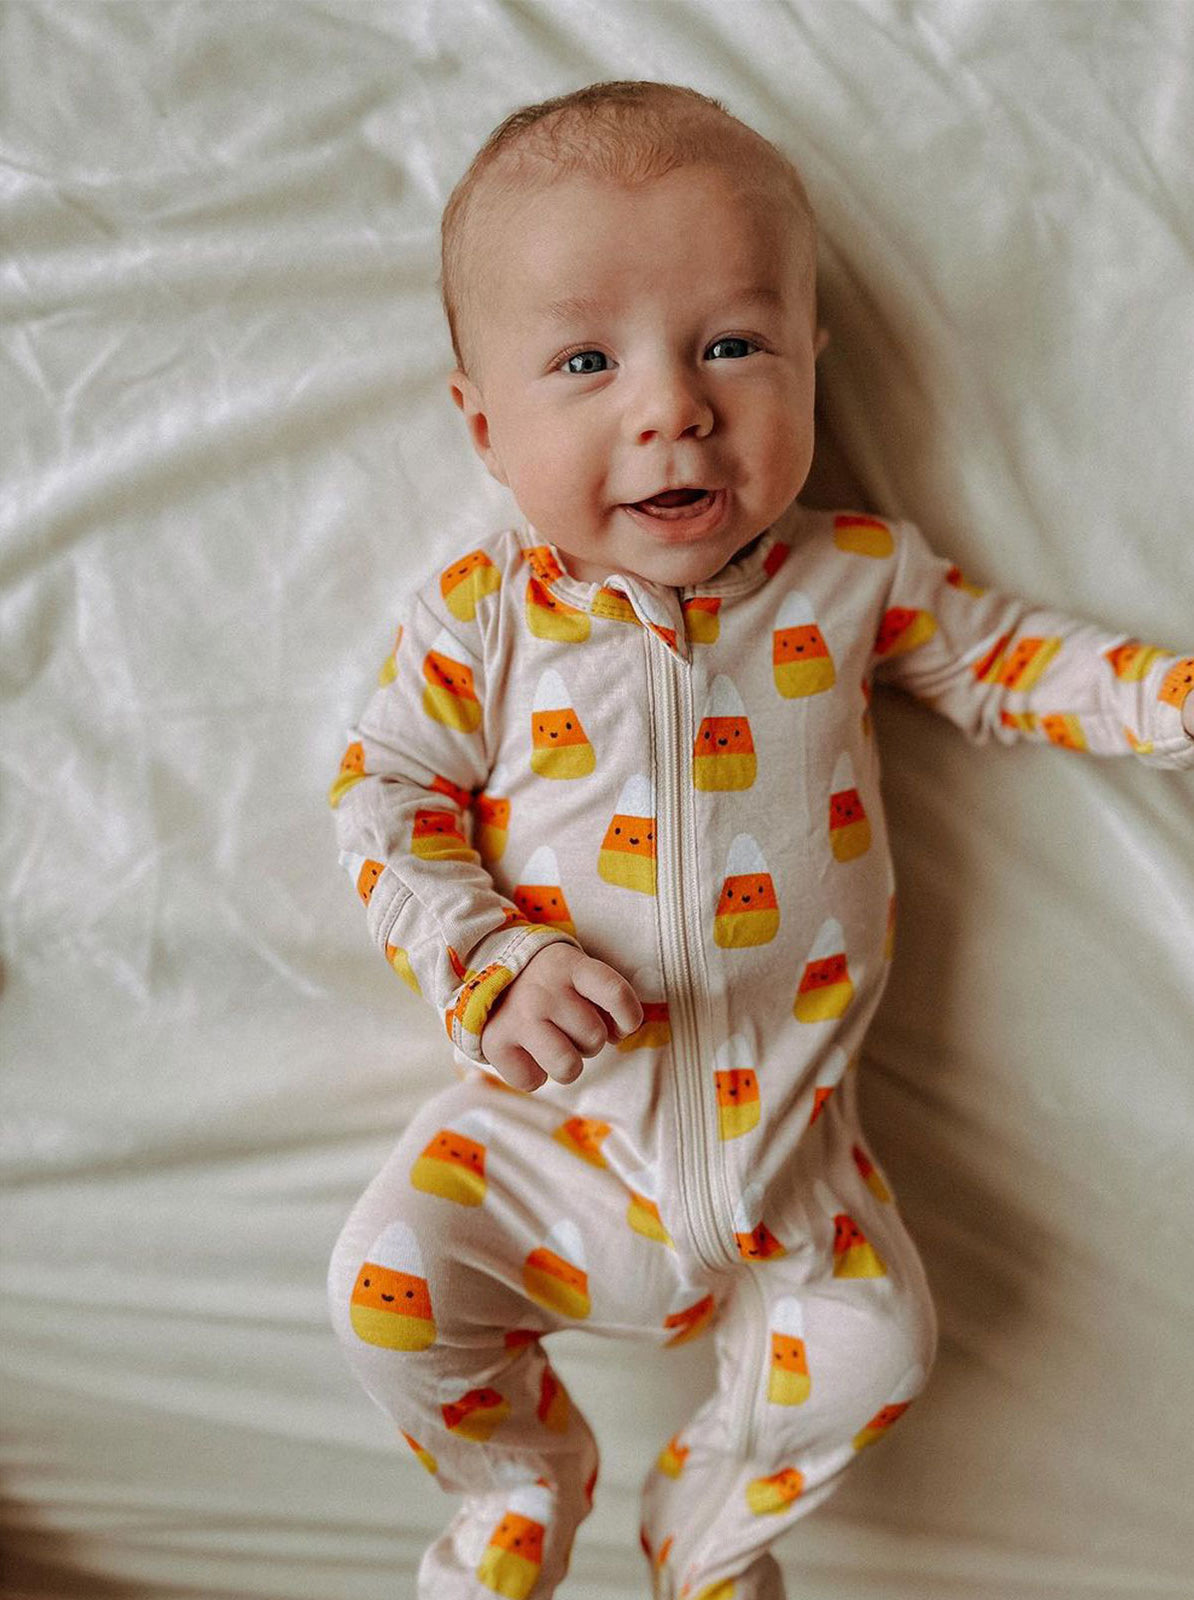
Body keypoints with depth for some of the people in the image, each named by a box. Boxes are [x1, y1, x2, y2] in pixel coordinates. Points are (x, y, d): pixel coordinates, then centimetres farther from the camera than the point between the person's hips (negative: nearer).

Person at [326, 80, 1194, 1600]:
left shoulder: (855, 574, -2)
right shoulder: (481, 615, -7)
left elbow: (1002, 657, 13)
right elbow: (386, 799, -6)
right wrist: (492, 971, -20)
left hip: (784, 1132, 2)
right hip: (556, 1113, -1)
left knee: (874, 1346, -5)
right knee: (387, 1280, -13)